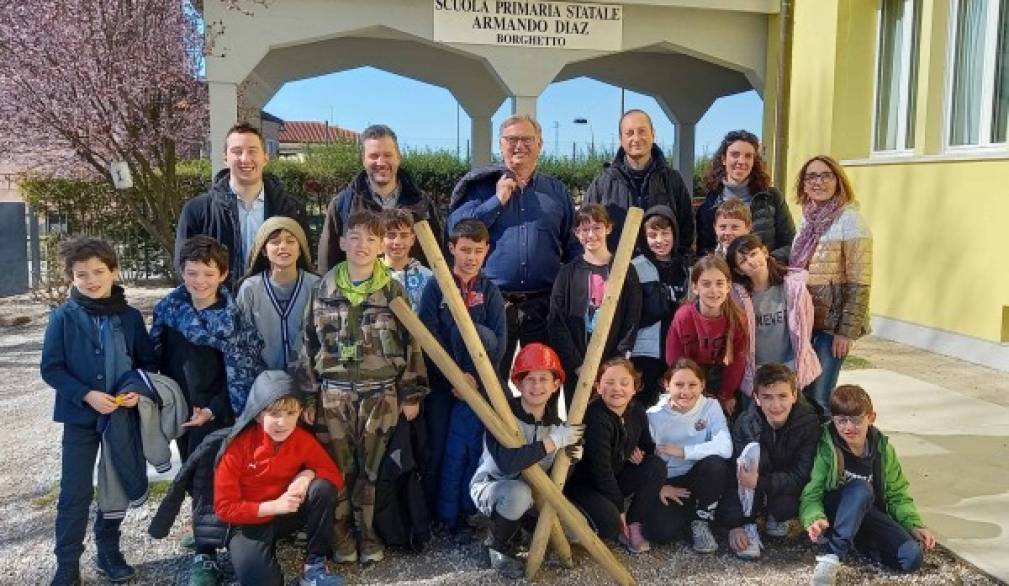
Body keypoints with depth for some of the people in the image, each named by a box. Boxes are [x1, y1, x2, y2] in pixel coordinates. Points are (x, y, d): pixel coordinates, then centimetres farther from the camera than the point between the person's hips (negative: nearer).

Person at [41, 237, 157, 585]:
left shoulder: (130, 317, -2)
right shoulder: (63, 317, -7)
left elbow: (149, 363, 5)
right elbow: (50, 368, -8)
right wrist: (86, 394, -20)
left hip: (124, 416, 2)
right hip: (80, 417, -2)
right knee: (75, 493, 2)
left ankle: (108, 552, 31)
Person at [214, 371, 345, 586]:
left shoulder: (303, 439, -11)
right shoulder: (238, 445, -20)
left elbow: (335, 476, -1)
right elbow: (225, 507, -16)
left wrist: (309, 474, -23)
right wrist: (274, 505, -25)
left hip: (290, 512, 4)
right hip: (251, 520, -3)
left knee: (323, 488, -25)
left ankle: (314, 566, -12)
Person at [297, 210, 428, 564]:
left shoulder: (393, 292, -1)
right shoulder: (324, 291, 1)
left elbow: (410, 344, 1)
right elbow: (310, 345, 3)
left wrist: (411, 395, -1)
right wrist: (307, 397, 1)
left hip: (381, 395, 0)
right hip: (333, 395, 1)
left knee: (373, 469, 8)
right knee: (338, 469, 8)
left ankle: (368, 533, 25)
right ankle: (341, 535, 24)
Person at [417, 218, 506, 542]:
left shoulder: (490, 291, 5)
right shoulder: (436, 287, 0)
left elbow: (499, 340, -3)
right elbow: (429, 338, -8)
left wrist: (476, 377, -14)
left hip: (477, 382, 1)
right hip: (441, 380, -1)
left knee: (468, 447, -6)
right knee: (437, 446, 4)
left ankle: (456, 514, 9)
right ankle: (430, 512, 17)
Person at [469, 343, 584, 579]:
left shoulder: (556, 422, -5)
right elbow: (507, 463, -39)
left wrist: (569, 458, -19)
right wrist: (555, 441, -35)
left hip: (534, 492, 6)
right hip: (489, 486, -6)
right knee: (518, 493, -39)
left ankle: (520, 522, 14)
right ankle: (498, 548, -9)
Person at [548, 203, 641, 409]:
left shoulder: (625, 271, 5)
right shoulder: (568, 273, 5)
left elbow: (632, 322, 2)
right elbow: (556, 322, -1)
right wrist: (577, 365, -9)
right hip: (575, 368, 1)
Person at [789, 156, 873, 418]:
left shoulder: (849, 220, -10)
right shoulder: (808, 219, 9)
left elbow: (859, 283, -13)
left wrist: (848, 331, -16)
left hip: (832, 324, -6)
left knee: (819, 398, -5)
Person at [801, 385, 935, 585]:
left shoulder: (883, 449, 0)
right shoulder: (825, 448, -13)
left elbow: (897, 495, 9)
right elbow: (810, 495, -13)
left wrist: (915, 525, -5)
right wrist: (815, 519, -33)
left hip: (870, 517, 4)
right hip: (834, 517, -3)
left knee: (912, 558, -22)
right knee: (861, 488, -35)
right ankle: (832, 556, -35)